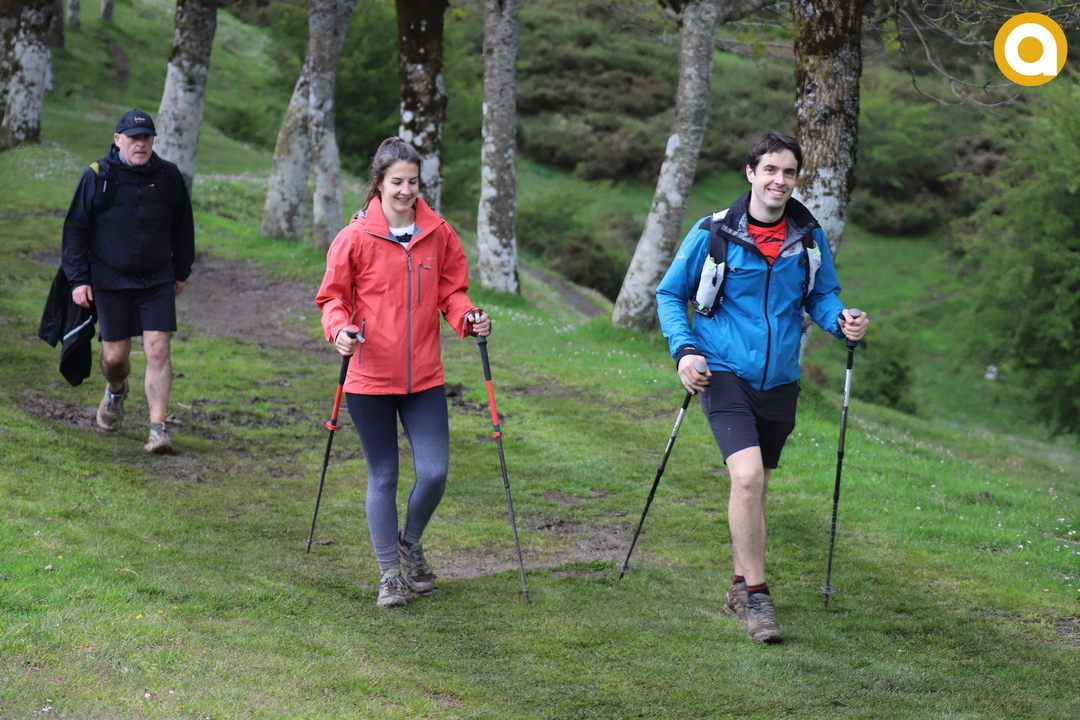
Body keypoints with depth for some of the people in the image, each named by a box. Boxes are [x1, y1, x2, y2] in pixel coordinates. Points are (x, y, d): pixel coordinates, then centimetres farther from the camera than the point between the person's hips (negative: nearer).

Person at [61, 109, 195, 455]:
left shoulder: (168, 176, 2)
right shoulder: (97, 177, -5)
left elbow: (183, 228, 15)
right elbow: (75, 228, 0)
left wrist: (181, 272, 16)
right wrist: (78, 279, -4)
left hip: (158, 282, 1)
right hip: (111, 281, -1)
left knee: (158, 351, -11)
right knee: (115, 355, 6)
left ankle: (158, 429, -8)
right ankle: (116, 391, 42)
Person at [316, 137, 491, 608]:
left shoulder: (439, 234, 1)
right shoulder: (356, 237, -6)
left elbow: (451, 290, 10)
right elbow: (332, 296, 1)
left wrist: (467, 317, -10)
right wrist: (339, 329, -18)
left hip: (424, 376, 2)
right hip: (370, 378, -2)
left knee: (434, 473, -3)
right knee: (383, 477, 5)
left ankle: (410, 542, 27)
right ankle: (389, 574, 18)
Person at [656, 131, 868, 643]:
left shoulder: (809, 237, 1)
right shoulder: (713, 234, -8)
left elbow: (821, 294, 14)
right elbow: (670, 294, 2)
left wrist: (840, 321, -8)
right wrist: (684, 349, -12)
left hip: (779, 382, 4)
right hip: (725, 374, -4)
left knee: (755, 485, 15)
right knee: (747, 475, -21)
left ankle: (740, 588, 32)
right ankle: (756, 595, -12)